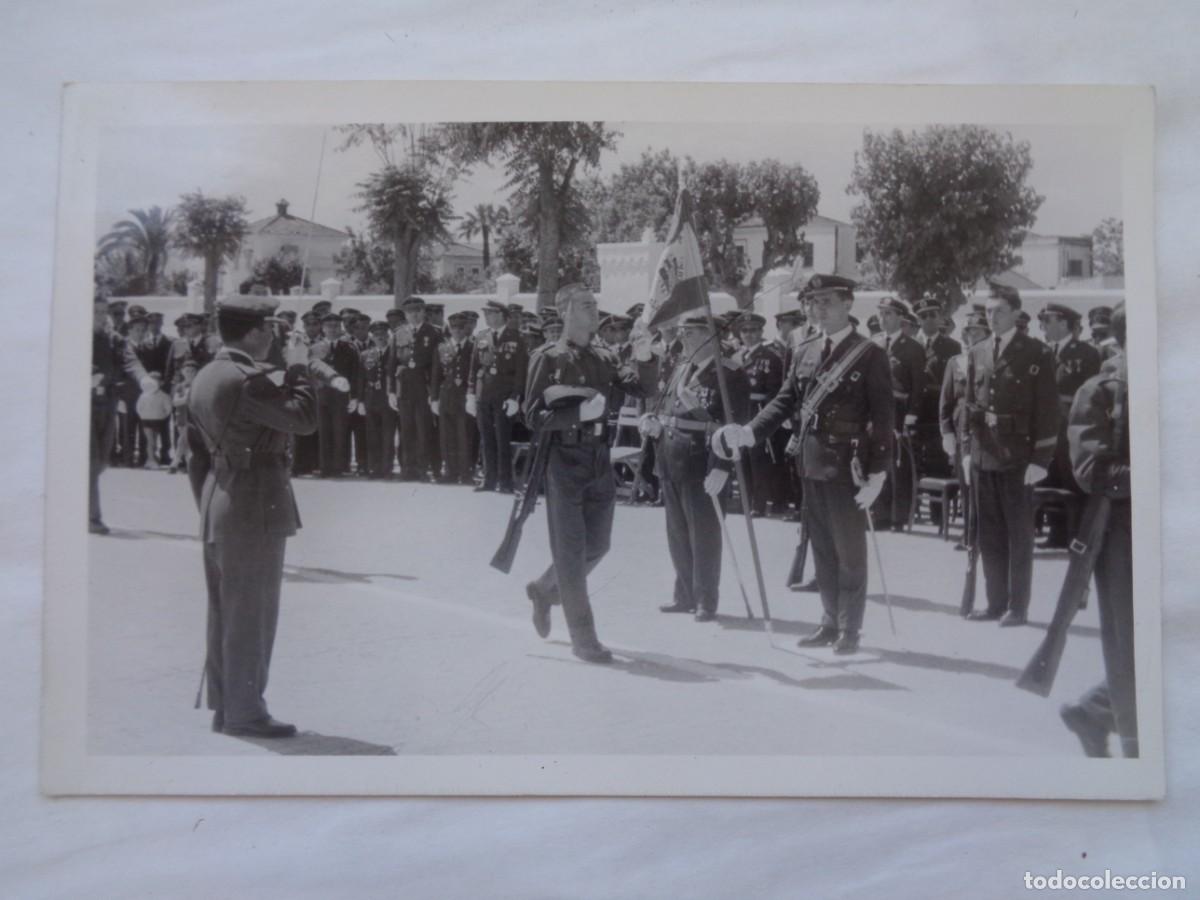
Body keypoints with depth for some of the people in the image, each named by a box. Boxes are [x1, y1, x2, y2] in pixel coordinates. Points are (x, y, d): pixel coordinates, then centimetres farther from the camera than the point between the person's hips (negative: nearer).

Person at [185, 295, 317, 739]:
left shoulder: (204, 377, 13)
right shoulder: (246, 380, -17)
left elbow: (197, 453, 16)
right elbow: (303, 418, -22)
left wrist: (207, 508, 20)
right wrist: (298, 367, -9)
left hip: (219, 506, 10)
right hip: (254, 506, -10)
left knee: (224, 613, 13)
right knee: (252, 614, -3)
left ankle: (223, 707, 20)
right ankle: (245, 712, 3)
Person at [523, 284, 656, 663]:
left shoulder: (605, 358, 11)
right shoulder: (549, 360, -6)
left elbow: (642, 390, 5)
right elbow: (534, 418, -11)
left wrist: (644, 360, -12)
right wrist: (580, 412, -22)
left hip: (600, 460, 6)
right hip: (564, 461, -6)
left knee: (597, 546, 15)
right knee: (571, 549, 0)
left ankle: (544, 589, 40)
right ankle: (582, 637, 8)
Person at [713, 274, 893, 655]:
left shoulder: (870, 354, -7)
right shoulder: (804, 352, 10)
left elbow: (883, 418, -9)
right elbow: (785, 401, 8)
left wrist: (877, 473, -14)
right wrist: (749, 432, -8)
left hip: (847, 468, -6)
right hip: (811, 465, 6)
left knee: (849, 551, 3)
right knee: (822, 550, 14)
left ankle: (849, 629, 13)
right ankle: (830, 622, 25)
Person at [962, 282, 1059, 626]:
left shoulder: (1036, 354, -4)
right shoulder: (977, 353, 12)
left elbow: (1047, 410, -7)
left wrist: (1041, 460, -11)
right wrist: (967, 451, 9)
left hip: (1018, 459, -5)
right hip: (983, 457, 5)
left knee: (1019, 536, 4)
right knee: (989, 535, 10)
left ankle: (1017, 607, 11)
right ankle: (996, 603, 19)